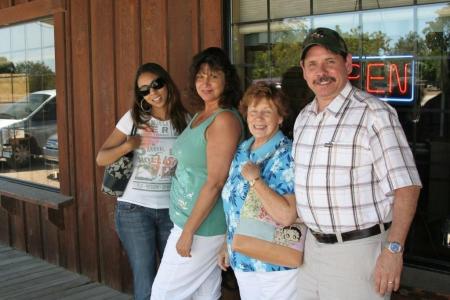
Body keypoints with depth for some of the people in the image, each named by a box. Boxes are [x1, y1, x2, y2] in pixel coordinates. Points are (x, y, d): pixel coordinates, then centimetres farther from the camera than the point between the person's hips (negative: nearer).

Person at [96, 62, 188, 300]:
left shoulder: (184, 120, 4)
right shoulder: (133, 118, -1)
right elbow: (101, 159, 0)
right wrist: (128, 145, -18)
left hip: (171, 210, 2)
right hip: (134, 209, -2)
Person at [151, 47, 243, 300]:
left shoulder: (225, 119, -18)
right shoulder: (201, 116, 10)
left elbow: (215, 182, -22)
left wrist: (188, 231, -18)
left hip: (203, 226, -8)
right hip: (189, 220, 8)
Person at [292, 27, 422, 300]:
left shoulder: (374, 114, -15)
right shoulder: (303, 117, 8)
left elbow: (406, 186, -17)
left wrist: (394, 249, -22)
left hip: (359, 248, -6)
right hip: (313, 246, 7)